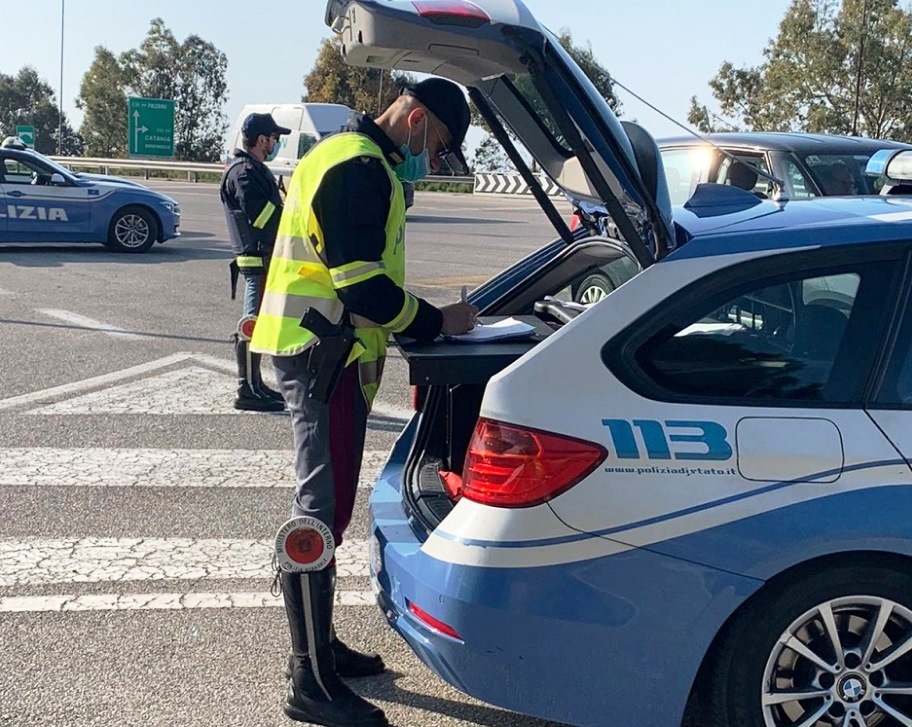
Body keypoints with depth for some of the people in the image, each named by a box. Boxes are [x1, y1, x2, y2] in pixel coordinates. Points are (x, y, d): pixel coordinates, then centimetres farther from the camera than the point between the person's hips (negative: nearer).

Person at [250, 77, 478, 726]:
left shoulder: (355, 160, 21)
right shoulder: (360, 168, -15)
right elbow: (361, 286, -21)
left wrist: (420, 318, 11)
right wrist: (436, 321, -9)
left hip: (329, 355, 11)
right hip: (323, 355, -11)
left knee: (327, 505, 17)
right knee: (322, 511, -8)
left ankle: (319, 645, 29)